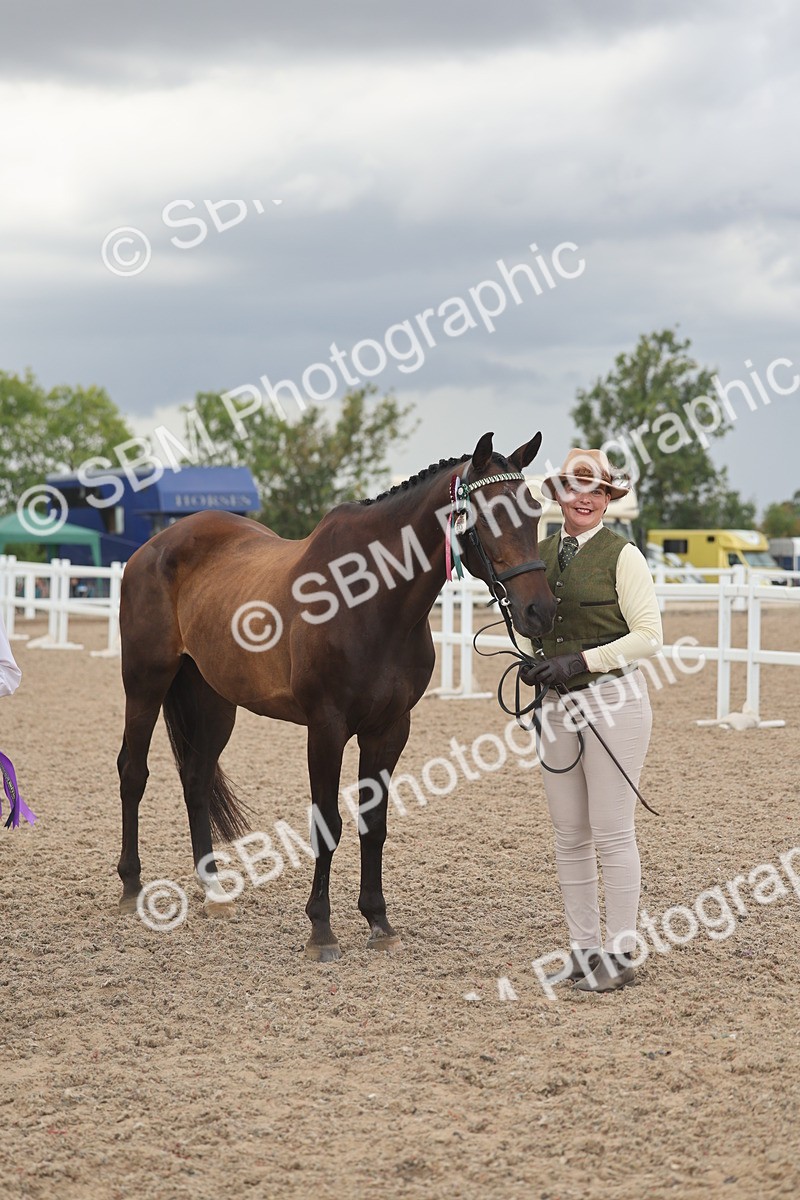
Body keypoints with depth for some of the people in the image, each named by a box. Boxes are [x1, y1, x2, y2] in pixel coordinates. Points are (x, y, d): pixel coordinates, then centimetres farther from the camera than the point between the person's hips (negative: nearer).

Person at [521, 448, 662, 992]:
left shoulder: (622, 555, -8)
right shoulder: (542, 553, 10)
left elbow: (649, 636, -11)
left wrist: (580, 661, -18)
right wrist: (536, 662, 1)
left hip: (613, 701, -6)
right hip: (558, 704, 6)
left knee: (612, 834, -2)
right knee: (569, 836, 10)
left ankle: (620, 953, 7)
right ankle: (584, 948, 19)